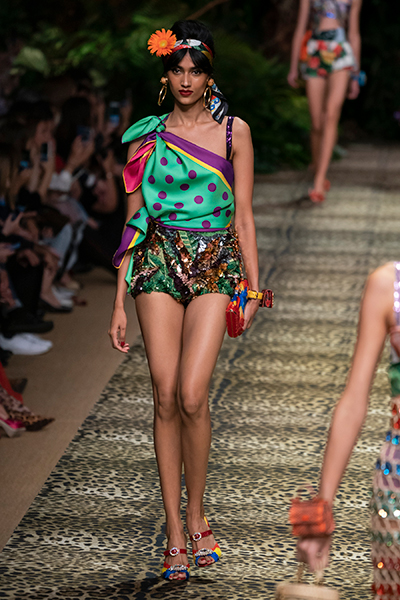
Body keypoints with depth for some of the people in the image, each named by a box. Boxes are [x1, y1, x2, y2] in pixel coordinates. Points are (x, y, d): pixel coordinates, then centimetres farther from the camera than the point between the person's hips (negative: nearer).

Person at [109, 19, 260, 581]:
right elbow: (134, 222, 9)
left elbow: (243, 216, 8)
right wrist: (120, 303, 6)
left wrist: (253, 285, 3)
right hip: (158, 265, 1)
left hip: (214, 265, -1)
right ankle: (175, 528, 5)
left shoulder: (233, 131, 6)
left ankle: (195, 515, 5)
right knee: (165, 398, -4)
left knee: (192, 395, -14)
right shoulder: (146, 136, 8)